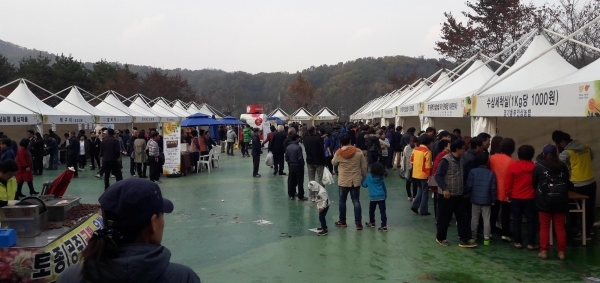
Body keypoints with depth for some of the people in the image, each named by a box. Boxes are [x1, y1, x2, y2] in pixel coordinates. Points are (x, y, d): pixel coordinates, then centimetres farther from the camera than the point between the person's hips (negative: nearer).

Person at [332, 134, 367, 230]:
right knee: (356, 201, 7)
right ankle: (358, 223, 5)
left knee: (342, 201, 14)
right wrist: (364, 177, 12)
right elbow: (364, 166, -2)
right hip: (356, 181, 1)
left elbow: (333, 163, 8)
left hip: (343, 181, -1)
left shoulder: (338, 153, -10)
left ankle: (342, 222, 23)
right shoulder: (358, 151, -7)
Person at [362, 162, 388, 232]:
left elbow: (364, 185, 9)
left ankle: (372, 223, 34)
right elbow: (384, 188, 14)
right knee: (382, 211, -1)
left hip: (373, 197, -1)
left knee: (371, 210, 19)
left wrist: (362, 181, 31)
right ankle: (384, 226, -6)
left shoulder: (369, 177, -3)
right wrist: (385, 195, 28)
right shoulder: (381, 178, 4)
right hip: (382, 197, 1)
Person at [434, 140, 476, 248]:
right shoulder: (446, 160, -16)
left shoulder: (460, 160, 10)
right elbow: (438, 176, -19)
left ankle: (465, 240, 13)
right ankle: (440, 238, 21)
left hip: (459, 195, 8)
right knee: (444, 218, 5)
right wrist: (444, 189, -26)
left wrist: (464, 190, 16)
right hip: (447, 195, -8)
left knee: (463, 217, 7)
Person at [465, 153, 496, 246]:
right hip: (487, 200, 0)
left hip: (475, 199, 0)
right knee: (486, 220, 5)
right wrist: (493, 200, 5)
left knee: (474, 219, 10)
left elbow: (469, 185, -8)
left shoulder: (473, 171, -6)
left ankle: (473, 237, 16)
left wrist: (466, 193, 9)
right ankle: (486, 238, 6)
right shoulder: (491, 173, -4)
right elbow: (493, 188, -3)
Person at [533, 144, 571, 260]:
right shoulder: (563, 166, 5)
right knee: (560, 227, 8)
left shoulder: (538, 167, -2)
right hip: (560, 201, 2)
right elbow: (567, 183, 12)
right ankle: (561, 252, 10)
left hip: (544, 200, -2)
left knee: (544, 227, 6)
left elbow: (533, 183, 6)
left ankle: (544, 251, 6)